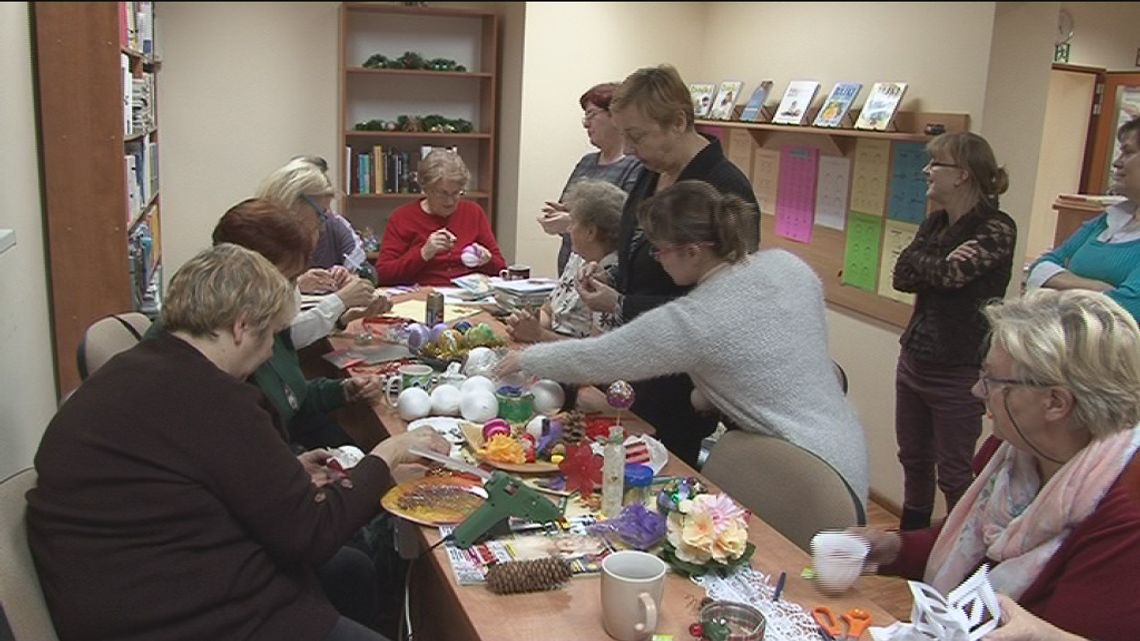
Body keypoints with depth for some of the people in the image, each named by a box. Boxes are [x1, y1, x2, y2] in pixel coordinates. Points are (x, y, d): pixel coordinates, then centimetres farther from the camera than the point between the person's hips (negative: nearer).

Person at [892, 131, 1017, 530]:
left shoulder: (997, 229, -14)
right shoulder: (936, 221, 8)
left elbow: (950, 274, -26)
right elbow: (902, 277, -2)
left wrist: (920, 260, -9)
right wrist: (942, 265, -16)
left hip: (958, 373, -8)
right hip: (914, 360, 8)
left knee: (954, 474, 6)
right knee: (913, 460, 20)